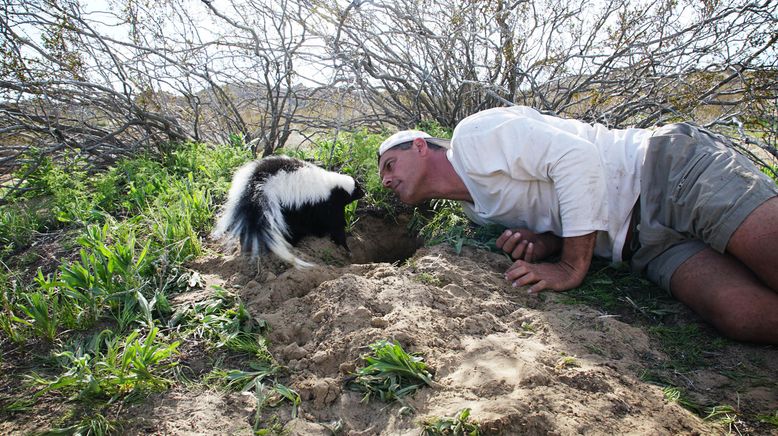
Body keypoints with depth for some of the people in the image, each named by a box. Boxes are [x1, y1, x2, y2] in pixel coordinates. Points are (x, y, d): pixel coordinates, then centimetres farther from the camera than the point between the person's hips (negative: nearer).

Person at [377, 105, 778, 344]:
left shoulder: (474, 132, -8)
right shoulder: (477, 210, 17)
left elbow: (576, 157, -19)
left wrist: (572, 268, -18)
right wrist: (544, 243, -8)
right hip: (642, 241, 6)